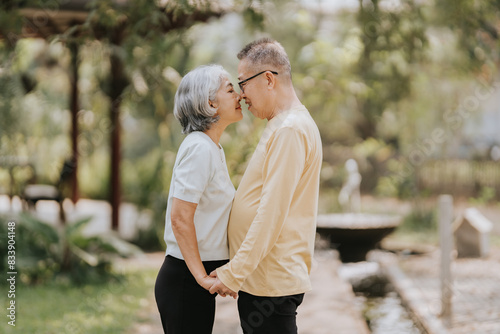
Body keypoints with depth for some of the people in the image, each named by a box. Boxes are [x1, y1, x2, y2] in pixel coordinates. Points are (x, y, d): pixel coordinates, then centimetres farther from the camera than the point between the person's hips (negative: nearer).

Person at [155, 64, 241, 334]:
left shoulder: (212, 147, 13)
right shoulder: (200, 148, -16)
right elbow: (180, 218, -22)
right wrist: (202, 276, -18)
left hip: (196, 277, 9)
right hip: (185, 280, -9)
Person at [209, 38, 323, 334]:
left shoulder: (290, 130, -16)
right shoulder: (283, 125, 17)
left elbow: (271, 214, -22)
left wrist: (234, 272, -20)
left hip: (272, 284, -10)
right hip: (262, 279, 10)